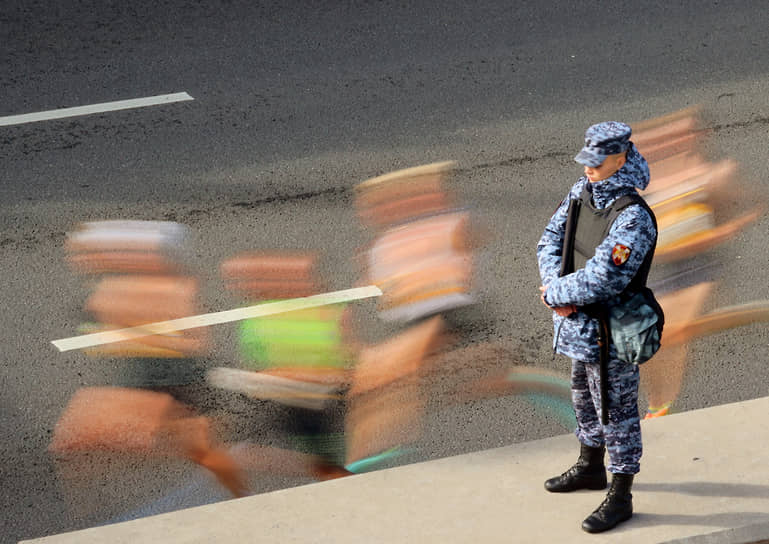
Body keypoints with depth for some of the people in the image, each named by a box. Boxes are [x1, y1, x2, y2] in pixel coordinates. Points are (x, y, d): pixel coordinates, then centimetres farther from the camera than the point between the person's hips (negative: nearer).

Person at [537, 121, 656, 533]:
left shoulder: (633, 219, -29)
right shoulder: (582, 192, -2)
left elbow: (602, 280, -32)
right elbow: (550, 240, 3)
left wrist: (555, 294, -18)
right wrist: (559, 287, -14)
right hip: (579, 321, 9)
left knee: (616, 410, 5)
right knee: (585, 396, 26)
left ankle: (620, 498, 18)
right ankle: (591, 468, 48)